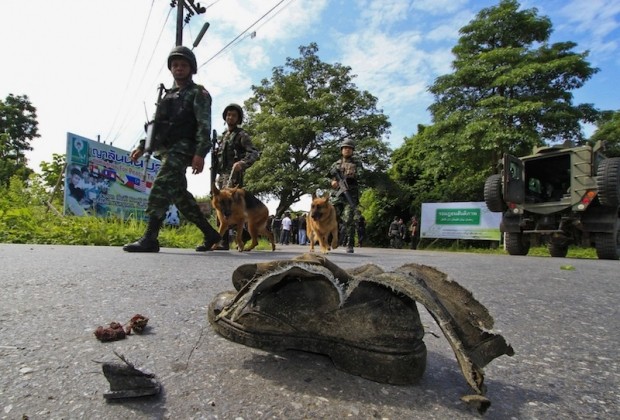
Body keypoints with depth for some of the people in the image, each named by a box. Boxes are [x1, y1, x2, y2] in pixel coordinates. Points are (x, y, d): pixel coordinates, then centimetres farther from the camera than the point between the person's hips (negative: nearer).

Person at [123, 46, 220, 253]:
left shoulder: (198, 93, 2)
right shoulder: (168, 95, 26)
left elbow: (204, 125, -11)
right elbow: (156, 124, 27)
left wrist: (200, 153, -24)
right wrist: (142, 146, 17)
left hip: (182, 148, -8)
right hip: (166, 150, 8)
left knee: (161, 187, -22)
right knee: (179, 194, 7)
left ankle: (150, 238, -24)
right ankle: (210, 234, 15)